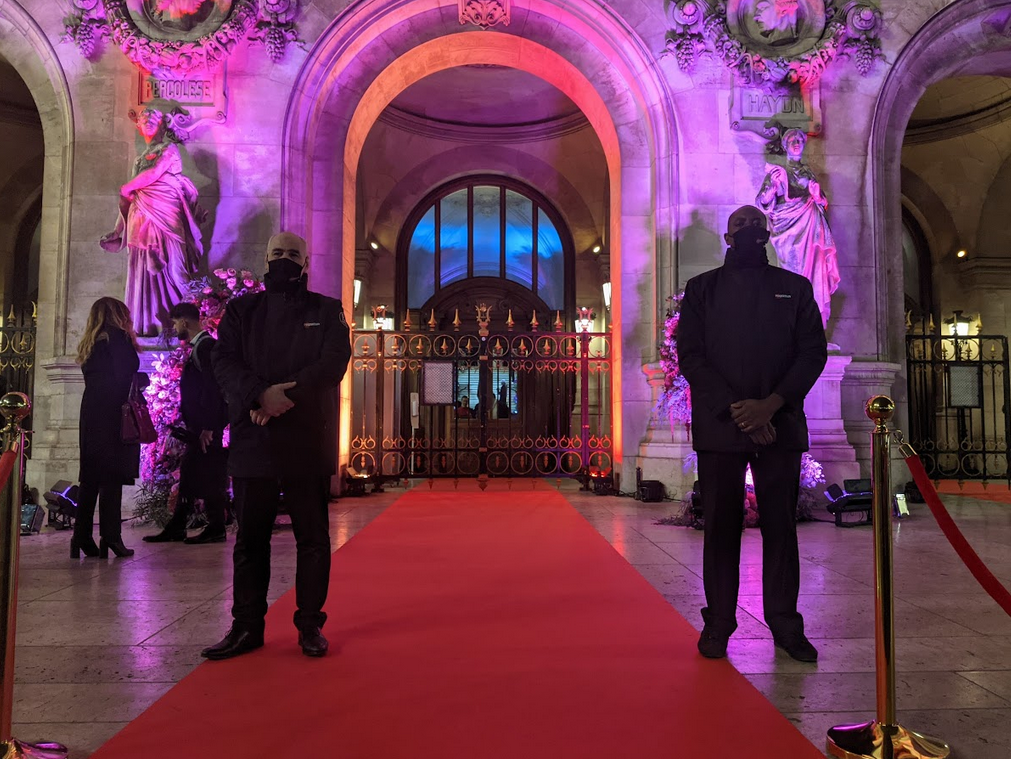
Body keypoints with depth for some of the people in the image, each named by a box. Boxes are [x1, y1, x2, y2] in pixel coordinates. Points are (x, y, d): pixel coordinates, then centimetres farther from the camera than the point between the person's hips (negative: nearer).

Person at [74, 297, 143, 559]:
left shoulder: (89, 343, 19)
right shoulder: (117, 337, -5)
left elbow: (96, 379, 16)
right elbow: (124, 377, -15)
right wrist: (143, 378, -2)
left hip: (91, 414, 8)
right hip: (113, 415, -8)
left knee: (91, 476, 9)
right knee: (112, 476, -7)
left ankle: (82, 538, 11)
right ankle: (110, 536, -8)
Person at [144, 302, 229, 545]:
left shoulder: (206, 345, -12)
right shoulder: (198, 347, 17)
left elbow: (211, 388, -19)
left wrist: (208, 427, -21)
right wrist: (192, 424, 14)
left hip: (206, 425, -10)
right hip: (197, 425, 10)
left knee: (209, 477, -3)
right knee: (188, 476, 13)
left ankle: (216, 529, 6)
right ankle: (176, 528, 20)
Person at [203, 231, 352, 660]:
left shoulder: (327, 311, 9)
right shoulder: (241, 310, 15)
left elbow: (333, 362, -5)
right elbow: (224, 361, 2)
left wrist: (283, 397, -15)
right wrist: (260, 395, -16)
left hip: (308, 442, -2)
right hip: (252, 442, 2)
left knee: (313, 538, 4)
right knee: (250, 539, 7)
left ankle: (310, 625, 15)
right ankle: (247, 626, 18)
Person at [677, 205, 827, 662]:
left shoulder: (795, 288, 13)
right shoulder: (702, 289, 9)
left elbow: (814, 353, 4)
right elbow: (690, 357, 0)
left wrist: (771, 404, -10)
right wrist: (736, 410, -10)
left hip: (781, 426, 1)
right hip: (719, 428, -1)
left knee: (780, 526, 6)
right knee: (721, 527, 3)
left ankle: (785, 624, 16)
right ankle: (718, 624, 12)